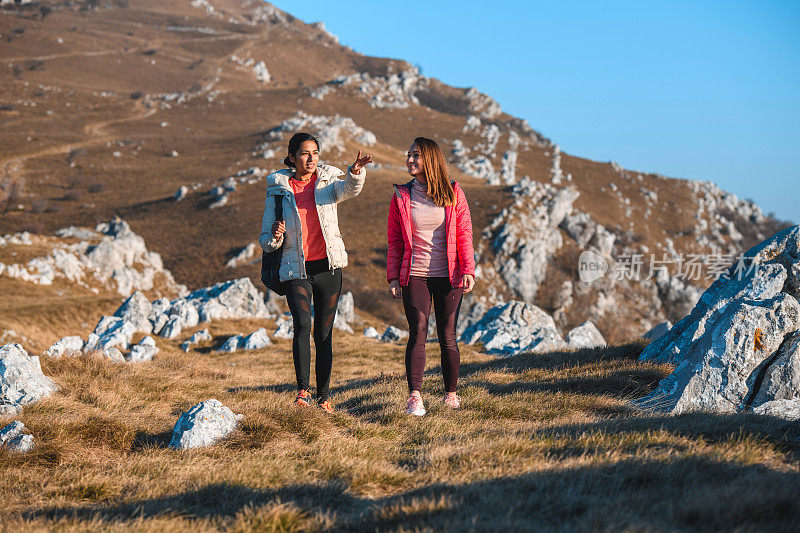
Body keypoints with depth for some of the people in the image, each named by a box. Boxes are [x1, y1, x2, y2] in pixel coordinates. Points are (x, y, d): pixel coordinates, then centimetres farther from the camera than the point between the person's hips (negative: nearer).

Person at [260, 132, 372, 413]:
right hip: (296, 270, -1)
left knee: (324, 333, 6)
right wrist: (275, 236, -17)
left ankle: (323, 397, 15)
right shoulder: (278, 191, 3)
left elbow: (349, 189, -20)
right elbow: (266, 242, 6)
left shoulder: (328, 182, 5)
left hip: (328, 267, 1)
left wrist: (356, 171, -42)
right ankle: (303, 389, -12)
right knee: (302, 326, -21)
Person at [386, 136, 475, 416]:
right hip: (414, 276, 0)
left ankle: (451, 394, 16)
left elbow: (464, 234, 4)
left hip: (448, 277, 0)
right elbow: (394, 241, 9)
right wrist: (393, 277, 1)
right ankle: (414, 396, -15)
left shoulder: (453, 193, 5)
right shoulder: (401, 197, 7)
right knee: (418, 333, -11)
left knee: (447, 336, 4)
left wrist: (468, 271, -5)